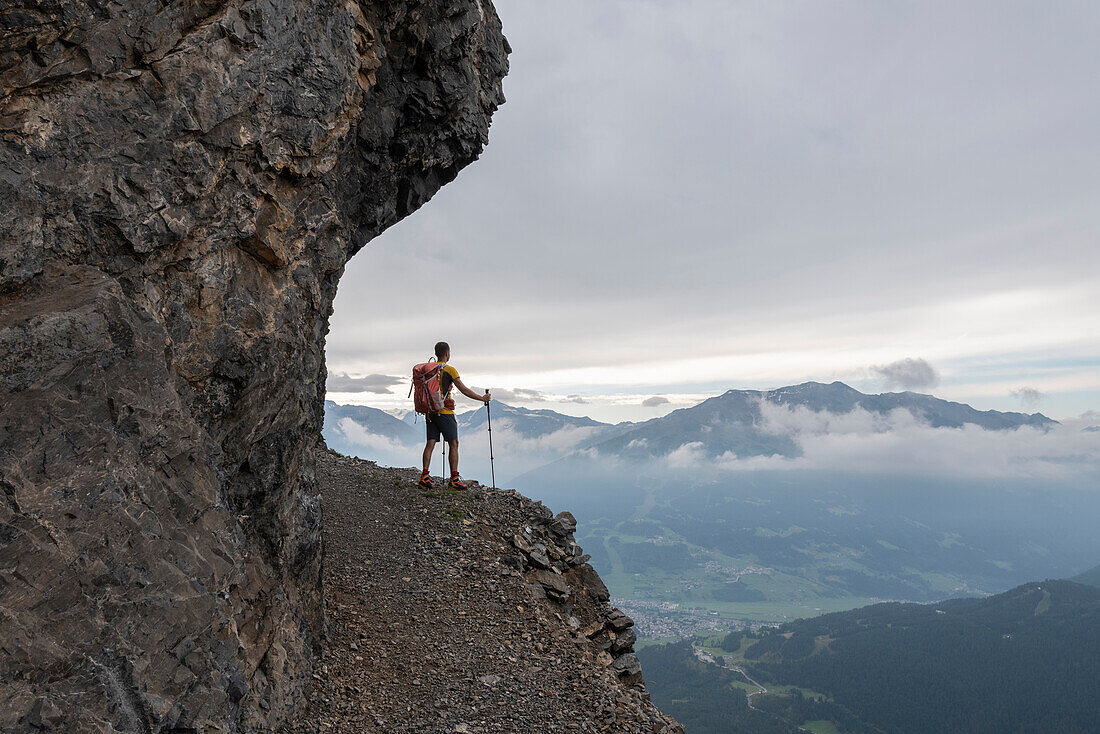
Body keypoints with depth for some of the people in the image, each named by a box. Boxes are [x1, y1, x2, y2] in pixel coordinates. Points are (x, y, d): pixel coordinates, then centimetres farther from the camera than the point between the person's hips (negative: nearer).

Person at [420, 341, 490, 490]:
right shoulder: (449, 370, -9)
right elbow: (464, 390, -10)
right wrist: (482, 398, -1)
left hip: (431, 411, 6)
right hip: (445, 412, -6)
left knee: (430, 443, 6)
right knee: (453, 444, 1)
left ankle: (424, 477, 1)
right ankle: (454, 479, 1)